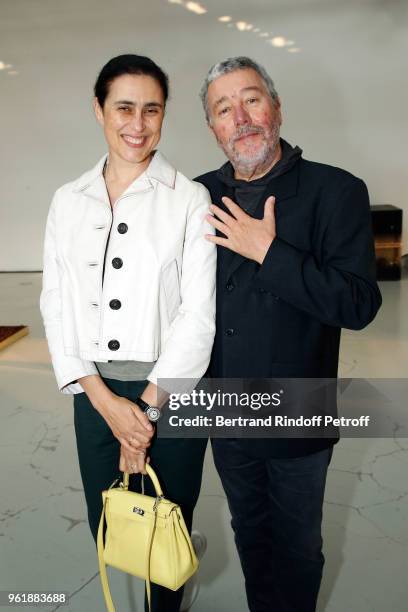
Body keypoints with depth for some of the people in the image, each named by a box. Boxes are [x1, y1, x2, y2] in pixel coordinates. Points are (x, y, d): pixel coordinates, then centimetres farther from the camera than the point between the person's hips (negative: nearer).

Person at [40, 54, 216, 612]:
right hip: (94, 392, 4)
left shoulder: (189, 199, -7)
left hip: (170, 390, -3)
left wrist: (148, 408, -11)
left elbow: (198, 314, -10)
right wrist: (104, 400, -8)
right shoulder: (69, 201, 4)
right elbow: (57, 304, 1)